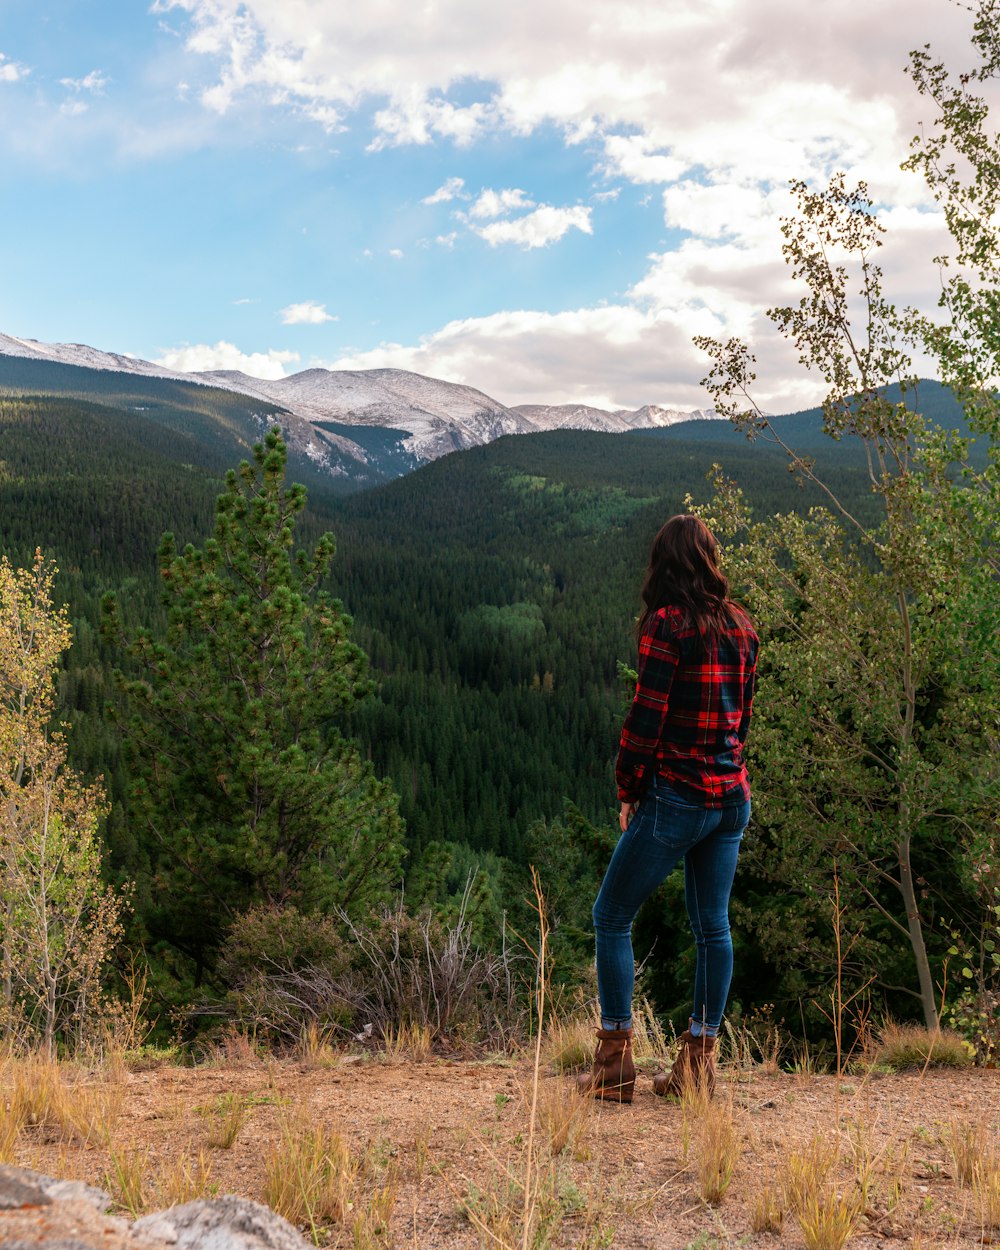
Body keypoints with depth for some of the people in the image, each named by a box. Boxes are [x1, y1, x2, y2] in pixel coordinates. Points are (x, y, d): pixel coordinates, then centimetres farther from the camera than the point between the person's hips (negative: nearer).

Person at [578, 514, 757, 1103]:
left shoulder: (668, 623, -13)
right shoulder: (740, 625, 8)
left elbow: (646, 717, -14)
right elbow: (743, 714, 14)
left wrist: (628, 793, -4)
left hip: (676, 796, -7)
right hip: (733, 795, 7)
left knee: (613, 917, 6)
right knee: (713, 925, 13)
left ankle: (615, 1063, 8)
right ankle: (699, 1059, 20)